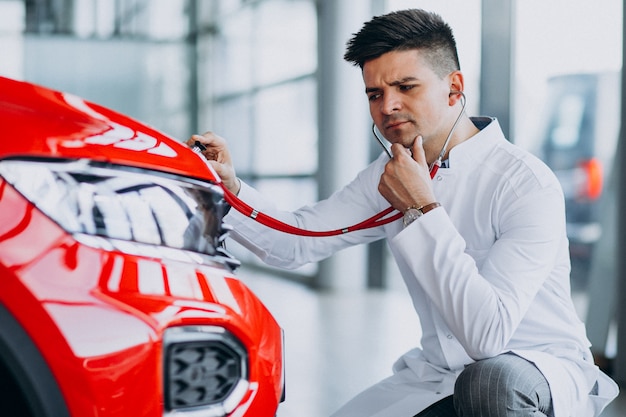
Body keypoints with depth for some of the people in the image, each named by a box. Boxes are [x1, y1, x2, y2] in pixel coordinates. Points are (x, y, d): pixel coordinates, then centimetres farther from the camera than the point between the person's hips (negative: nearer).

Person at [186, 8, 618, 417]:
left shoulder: (527, 184, -21)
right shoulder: (390, 175, 2)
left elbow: (487, 333, -31)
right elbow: (295, 243, 2)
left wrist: (423, 209, -27)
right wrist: (229, 187, -16)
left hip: (545, 368, -6)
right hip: (436, 374, 6)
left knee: (490, 379, -38)